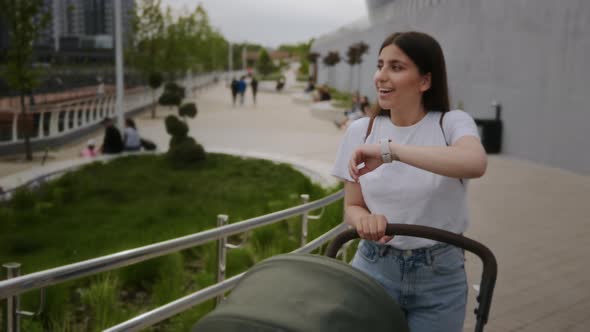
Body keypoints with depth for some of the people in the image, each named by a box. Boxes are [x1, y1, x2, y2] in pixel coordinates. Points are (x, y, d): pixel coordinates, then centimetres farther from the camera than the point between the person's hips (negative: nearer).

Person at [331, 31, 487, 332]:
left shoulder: (452, 123, -10)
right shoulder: (361, 130, -1)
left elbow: (475, 163, -33)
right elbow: (352, 208, 3)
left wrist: (389, 149, -33)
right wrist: (366, 221, -20)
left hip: (439, 276, -2)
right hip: (373, 268, 2)